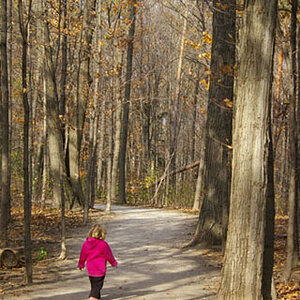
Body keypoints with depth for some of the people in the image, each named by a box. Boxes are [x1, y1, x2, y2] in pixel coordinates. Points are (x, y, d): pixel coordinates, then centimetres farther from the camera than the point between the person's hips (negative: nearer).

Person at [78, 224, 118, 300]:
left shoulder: (86, 243, 0)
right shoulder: (104, 244, -14)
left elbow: (82, 256, 11)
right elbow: (109, 256, -2)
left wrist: (81, 265, 28)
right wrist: (114, 263, 16)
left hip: (90, 270, 6)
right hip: (100, 270, -5)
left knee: (94, 286, 20)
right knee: (97, 286, -2)